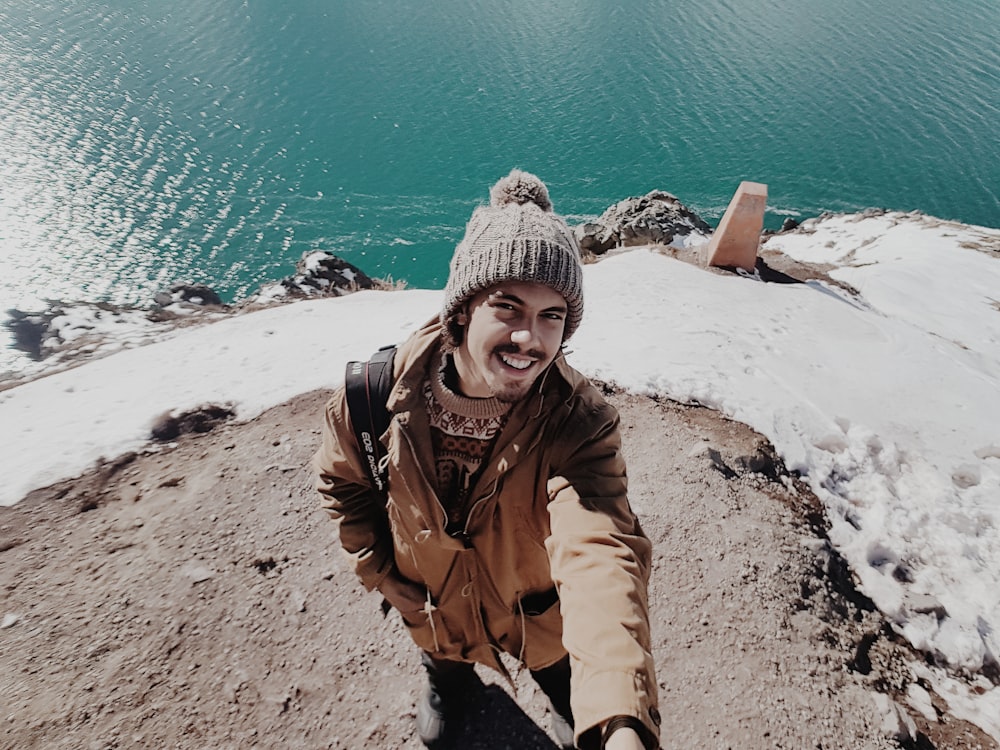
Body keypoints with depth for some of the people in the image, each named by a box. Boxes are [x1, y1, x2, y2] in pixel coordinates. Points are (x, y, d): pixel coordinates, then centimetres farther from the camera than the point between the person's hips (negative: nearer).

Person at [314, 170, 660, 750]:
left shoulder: (581, 425, -36)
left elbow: (600, 556, -50)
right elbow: (342, 480, -7)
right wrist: (384, 575, -8)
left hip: (539, 622, -1)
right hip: (432, 612, 2)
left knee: (572, 694, 28)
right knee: (444, 662, 35)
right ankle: (446, 683, 75)